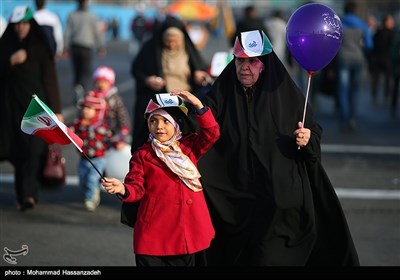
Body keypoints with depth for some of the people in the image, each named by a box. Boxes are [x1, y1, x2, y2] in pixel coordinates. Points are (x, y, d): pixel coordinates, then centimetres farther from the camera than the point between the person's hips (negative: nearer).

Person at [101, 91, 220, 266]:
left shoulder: (189, 146, 9)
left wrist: (198, 105, -14)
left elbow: (211, 133, -5)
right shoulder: (142, 155, 2)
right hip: (154, 231, -2)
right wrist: (122, 189, -26)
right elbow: (136, 188, -3)